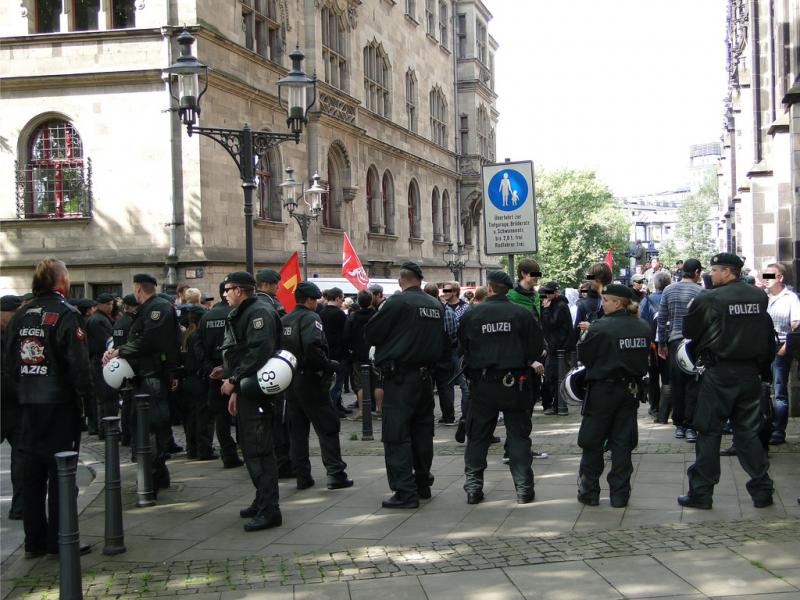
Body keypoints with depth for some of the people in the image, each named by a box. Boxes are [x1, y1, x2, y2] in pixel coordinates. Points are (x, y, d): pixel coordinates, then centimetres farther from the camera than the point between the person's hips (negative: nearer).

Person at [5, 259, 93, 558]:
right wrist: (89, 394, -6)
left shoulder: (20, 316, 7)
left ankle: (34, 541, 17)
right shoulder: (65, 314, -13)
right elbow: (78, 362, -18)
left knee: (32, 474, 11)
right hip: (61, 403, -6)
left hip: (29, 404, 6)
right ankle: (59, 541, 7)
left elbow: (10, 361, 11)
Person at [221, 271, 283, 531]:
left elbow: (259, 352, -25)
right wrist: (235, 389, 19)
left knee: (258, 450, -11)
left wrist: (234, 380, -20)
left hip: (257, 392, -11)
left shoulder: (259, 313, -13)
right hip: (245, 392, 11)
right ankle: (262, 501, 27)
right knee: (250, 449, 16)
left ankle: (269, 510, -10)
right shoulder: (239, 315, 21)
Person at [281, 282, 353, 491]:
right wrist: (329, 365, -17)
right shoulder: (310, 318, -12)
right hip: (310, 380, -7)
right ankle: (335, 473, -3)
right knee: (328, 427, 0)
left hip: (290, 382, 7)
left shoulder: (284, 320, 10)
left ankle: (302, 476, 12)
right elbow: (312, 346, -27)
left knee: (297, 430, 11)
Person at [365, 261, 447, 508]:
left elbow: (371, 334, -8)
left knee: (397, 435, -3)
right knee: (422, 431, 17)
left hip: (400, 377, -7)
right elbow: (445, 343, 15)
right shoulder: (437, 305, 6)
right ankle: (423, 484, 25)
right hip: (426, 375, 7)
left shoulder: (398, 302, -13)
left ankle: (405, 492, -7)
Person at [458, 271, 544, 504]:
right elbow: (536, 349, -3)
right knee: (518, 436, 8)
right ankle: (524, 488, 8)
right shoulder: (522, 314, -7)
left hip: (482, 386, 1)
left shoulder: (471, 315, -4)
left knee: (477, 437, 10)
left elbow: (463, 349, 3)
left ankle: (473, 487, 11)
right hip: (515, 383, 0)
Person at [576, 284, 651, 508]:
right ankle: (620, 494, 12)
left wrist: (587, 335, 7)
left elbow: (583, 356, -9)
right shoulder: (643, 328, 0)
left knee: (592, 442, 8)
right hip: (631, 389, 5)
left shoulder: (600, 327, -18)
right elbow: (644, 356, 11)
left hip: (603, 390, -5)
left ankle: (589, 491, 13)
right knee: (622, 442, 11)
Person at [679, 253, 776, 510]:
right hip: (750, 373, 4)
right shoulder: (760, 297, 1)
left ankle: (701, 492, 8)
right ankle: (762, 491, 15)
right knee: (748, 432, 13)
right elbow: (769, 337, 11)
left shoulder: (709, 299, -13)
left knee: (709, 432, 4)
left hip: (719, 373, -4)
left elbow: (689, 331, -2)